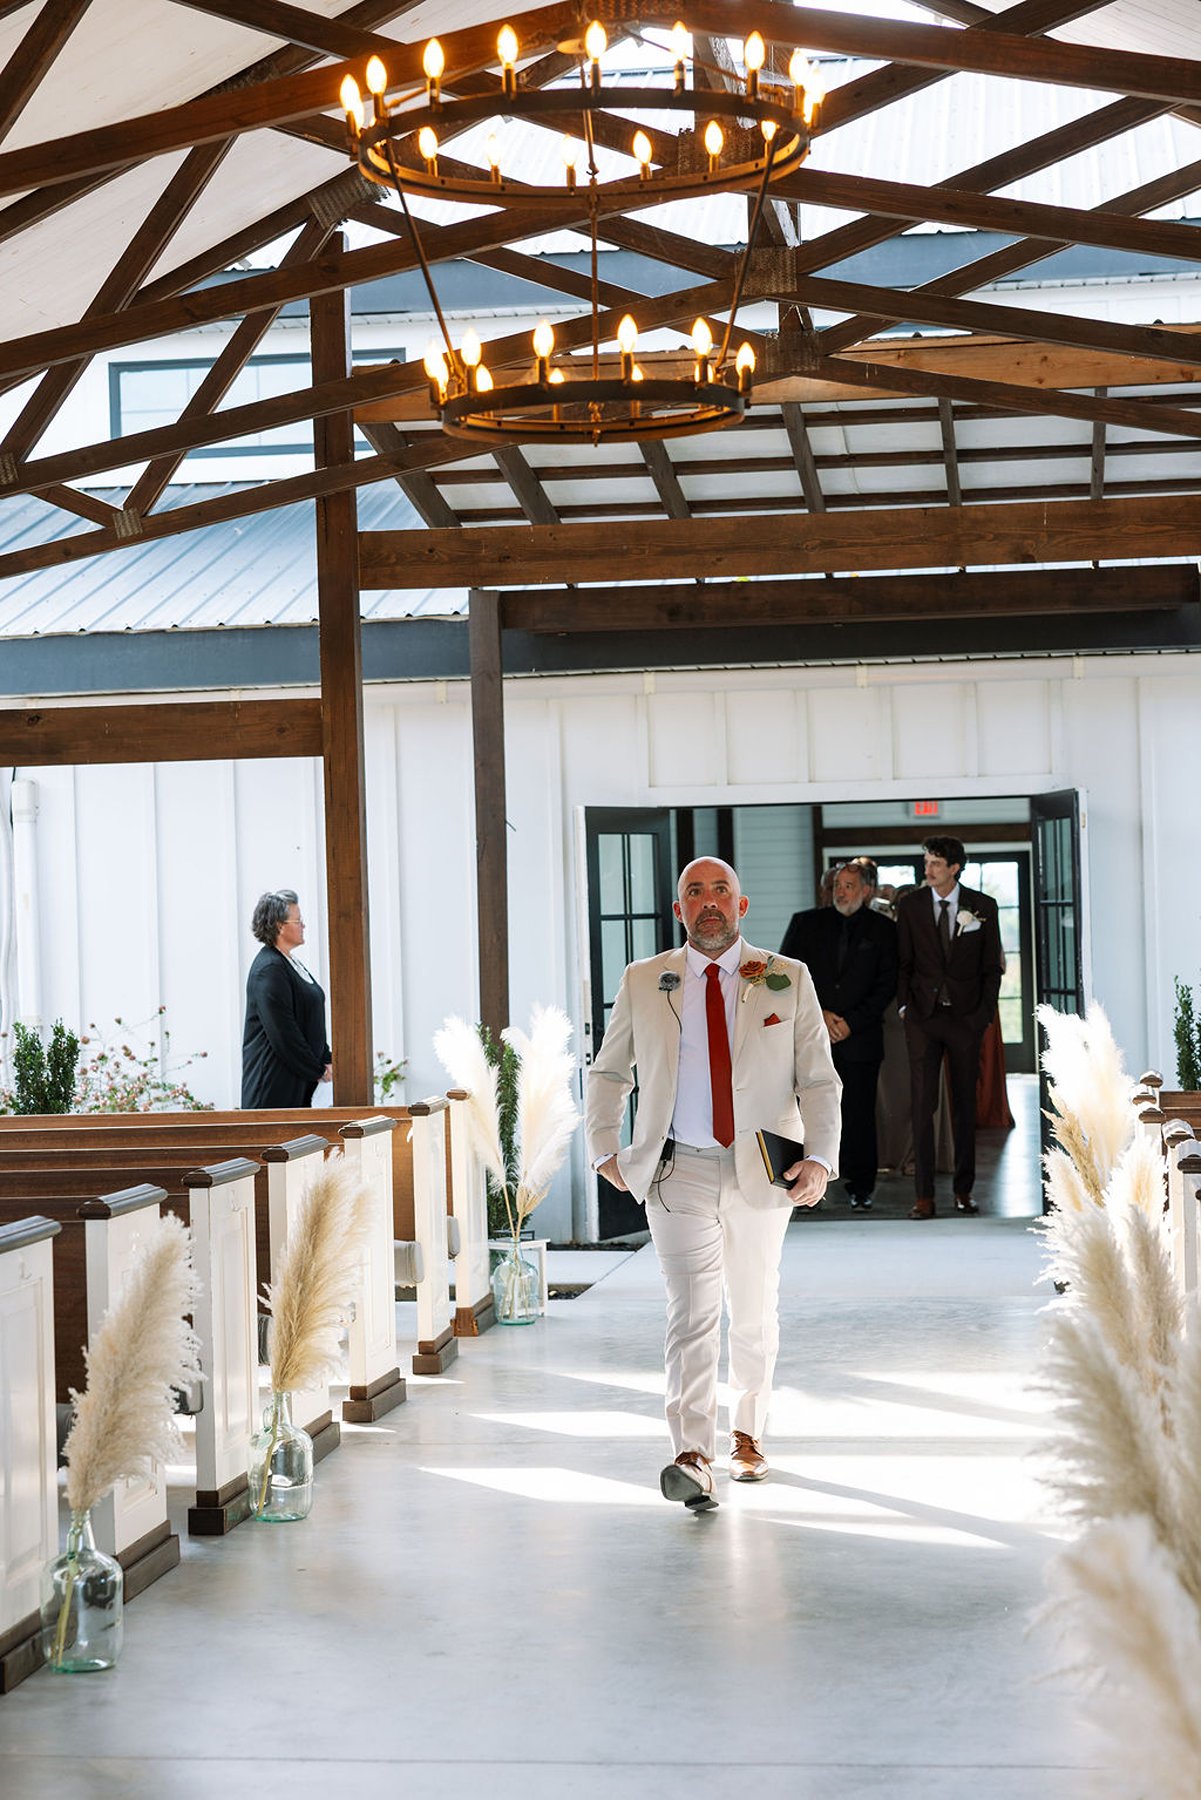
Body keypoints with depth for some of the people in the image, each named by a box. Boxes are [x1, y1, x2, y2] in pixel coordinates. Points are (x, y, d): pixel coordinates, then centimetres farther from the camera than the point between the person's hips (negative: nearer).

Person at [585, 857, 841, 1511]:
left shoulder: (787, 981, 3)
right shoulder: (643, 983, 5)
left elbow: (820, 1080, 1)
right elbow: (608, 1072, 16)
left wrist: (819, 1158, -13)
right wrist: (604, 1149, 5)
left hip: (763, 1172, 1)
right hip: (679, 1170, -1)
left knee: (754, 1315, 13)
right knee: (692, 1310, -15)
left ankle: (747, 1433, 32)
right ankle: (691, 1457, -24)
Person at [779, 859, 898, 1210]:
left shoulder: (883, 930, 8)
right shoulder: (806, 923, 9)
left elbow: (886, 985, 3)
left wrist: (851, 1022, -6)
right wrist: (817, 1014, -5)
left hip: (860, 1037, 0)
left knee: (859, 1114, -1)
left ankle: (860, 1187, 8)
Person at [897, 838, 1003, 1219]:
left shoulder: (982, 907, 2)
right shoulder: (909, 906, 4)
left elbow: (992, 966, 6)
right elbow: (903, 961, 8)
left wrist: (984, 1013, 0)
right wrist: (904, 1005, -1)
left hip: (965, 1016, 0)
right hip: (923, 1016, 0)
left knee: (965, 1105, 6)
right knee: (921, 1104, -5)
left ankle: (963, 1190, 15)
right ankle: (924, 1196, -4)